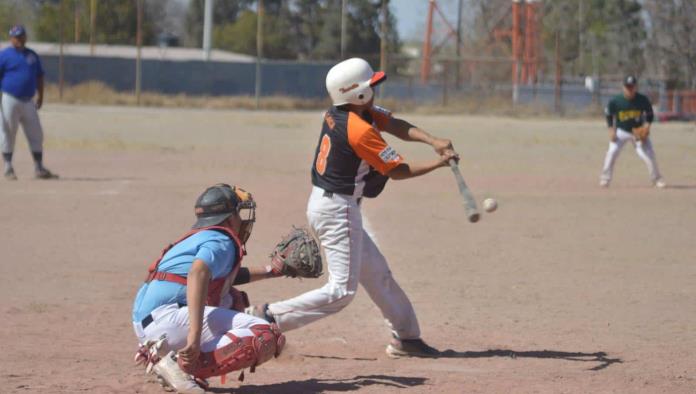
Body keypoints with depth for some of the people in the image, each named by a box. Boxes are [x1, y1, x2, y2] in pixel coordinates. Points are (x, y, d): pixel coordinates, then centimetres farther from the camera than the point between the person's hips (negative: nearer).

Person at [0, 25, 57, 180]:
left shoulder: (32, 55, 14)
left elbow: (39, 77, 20)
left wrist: (40, 96, 13)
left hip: (28, 102, 5)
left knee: (36, 135, 5)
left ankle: (39, 169, 12)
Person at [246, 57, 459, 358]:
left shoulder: (338, 113, 4)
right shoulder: (360, 130, -22)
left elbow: (396, 126, 3)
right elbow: (397, 171, -13)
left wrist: (433, 141, -11)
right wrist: (438, 163, -2)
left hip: (323, 203, 10)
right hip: (338, 209, -10)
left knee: (376, 273, 17)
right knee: (342, 289, -9)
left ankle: (406, 337, 25)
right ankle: (268, 317, -14)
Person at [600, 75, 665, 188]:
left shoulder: (643, 100, -17)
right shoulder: (615, 101, -18)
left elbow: (650, 114, -1)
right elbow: (609, 115, -2)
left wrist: (647, 125, -18)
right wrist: (611, 130, -9)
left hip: (639, 131, 1)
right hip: (621, 131, -1)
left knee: (649, 154, -5)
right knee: (612, 151, -18)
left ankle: (656, 179, 13)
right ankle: (605, 179, -4)